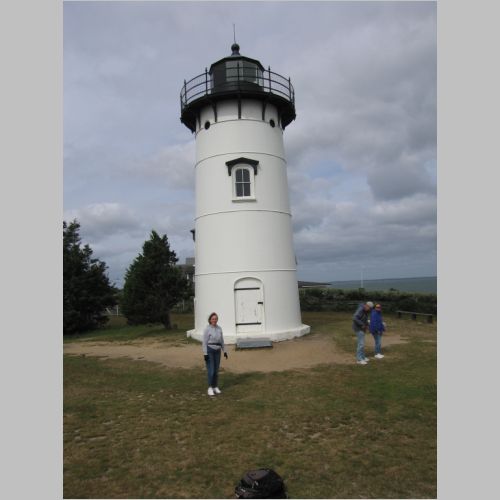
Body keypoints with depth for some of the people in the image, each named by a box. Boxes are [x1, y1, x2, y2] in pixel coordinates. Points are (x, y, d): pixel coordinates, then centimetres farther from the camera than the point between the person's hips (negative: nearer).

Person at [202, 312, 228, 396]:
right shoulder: (207, 329, -11)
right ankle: (210, 388, 3)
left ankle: (215, 387, 20)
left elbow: (221, 341, 11)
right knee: (211, 370, -7)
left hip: (217, 351, 5)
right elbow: (204, 342, -12)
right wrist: (205, 354, -16)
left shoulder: (219, 328, 6)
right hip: (209, 351, -5)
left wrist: (224, 351, 10)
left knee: (216, 370, 9)